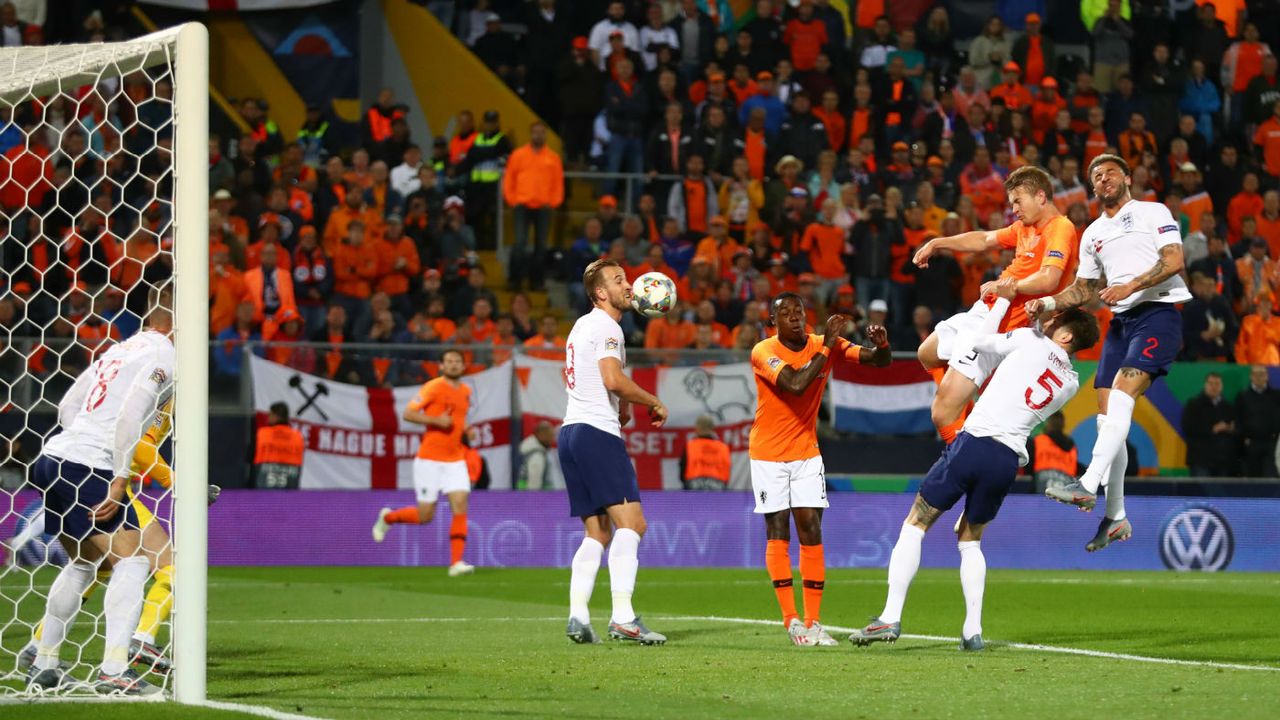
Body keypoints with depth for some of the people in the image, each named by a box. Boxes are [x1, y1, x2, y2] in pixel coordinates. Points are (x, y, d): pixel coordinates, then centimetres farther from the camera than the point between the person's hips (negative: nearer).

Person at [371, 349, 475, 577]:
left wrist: (465, 430, 9)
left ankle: (456, 562, -11)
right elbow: (408, 413, -12)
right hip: (429, 459, -5)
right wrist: (436, 420, -22)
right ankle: (387, 517, 29)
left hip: (455, 460, 5)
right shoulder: (433, 387, -9)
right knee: (425, 515, 0)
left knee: (460, 507, -11)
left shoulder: (466, 391, 12)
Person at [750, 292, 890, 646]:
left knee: (811, 532, -4)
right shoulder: (763, 352, -17)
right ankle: (791, 620, -3)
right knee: (778, 532, -5)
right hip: (768, 454, -3)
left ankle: (813, 621, -3)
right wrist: (827, 346, -31)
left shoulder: (824, 345, -5)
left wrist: (881, 343, -30)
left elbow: (880, 361, -7)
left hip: (806, 453, 3)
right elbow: (796, 385, -33)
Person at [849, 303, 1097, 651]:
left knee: (914, 525, 4)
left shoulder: (1031, 341, 1)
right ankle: (973, 631, 9)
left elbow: (979, 339, 12)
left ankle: (891, 618, -5)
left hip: (974, 442, -5)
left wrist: (1001, 299, 26)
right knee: (970, 540, 22)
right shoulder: (1070, 384, 14)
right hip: (1010, 459, 5)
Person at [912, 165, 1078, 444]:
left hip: (995, 325, -11)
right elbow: (985, 240, 29)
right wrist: (937, 243, 32)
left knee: (943, 415, -17)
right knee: (928, 354, 36)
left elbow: (1048, 279, -32)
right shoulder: (1025, 228, 12)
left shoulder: (1060, 229, -17)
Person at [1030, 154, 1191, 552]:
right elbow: (1084, 289, 26)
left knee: (1122, 392, -25)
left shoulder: (1153, 213, 3)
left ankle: (1088, 485, -35)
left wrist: (1130, 286, -19)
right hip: (1121, 321, 7)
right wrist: (1048, 303, 7)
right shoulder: (1093, 234, 22)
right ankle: (1115, 517, 4)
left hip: (1158, 312, -7)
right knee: (1107, 413, -1)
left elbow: (1174, 261, -10)